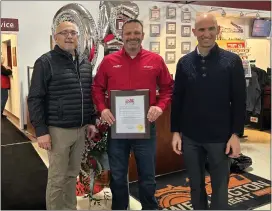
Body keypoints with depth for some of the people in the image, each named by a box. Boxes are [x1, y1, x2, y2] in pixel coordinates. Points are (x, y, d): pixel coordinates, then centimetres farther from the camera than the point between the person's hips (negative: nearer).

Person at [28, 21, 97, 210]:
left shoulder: (86, 64, 11)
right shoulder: (45, 62, -7)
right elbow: (35, 99, -10)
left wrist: (91, 121, 13)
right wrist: (41, 131, -14)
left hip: (80, 129, 6)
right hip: (58, 130, -5)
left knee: (72, 174, 17)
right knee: (57, 178, 5)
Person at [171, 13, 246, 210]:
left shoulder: (232, 61, -4)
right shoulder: (185, 62, 1)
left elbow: (239, 101, -3)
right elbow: (177, 99, 4)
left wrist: (235, 134, -7)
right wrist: (175, 131, 2)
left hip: (220, 137, -2)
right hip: (190, 137, 2)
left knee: (220, 186, 12)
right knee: (196, 185, 16)